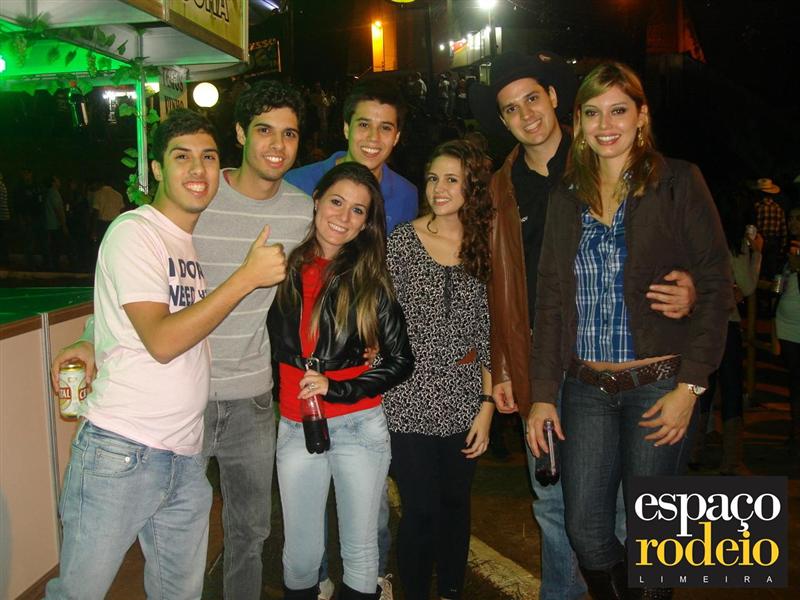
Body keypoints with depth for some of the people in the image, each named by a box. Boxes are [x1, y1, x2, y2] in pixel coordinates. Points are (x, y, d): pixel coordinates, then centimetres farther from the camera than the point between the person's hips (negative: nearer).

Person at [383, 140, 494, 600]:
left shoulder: (483, 247, 5)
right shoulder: (403, 241, -2)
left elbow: (487, 334, 5)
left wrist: (487, 404, 2)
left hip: (465, 404, 3)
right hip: (411, 403, -2)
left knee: (456, 505, 15)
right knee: (422, 510, 2)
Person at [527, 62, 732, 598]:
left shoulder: (678, 182, -2)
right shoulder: (566, 198, 8)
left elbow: (716, 286, -4)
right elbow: (551, 299, 8)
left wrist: (691, 385, -11)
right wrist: (544, 393, 3)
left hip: (658, 385, -3)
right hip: (586, 388, 3)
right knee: (586, 532, 5)